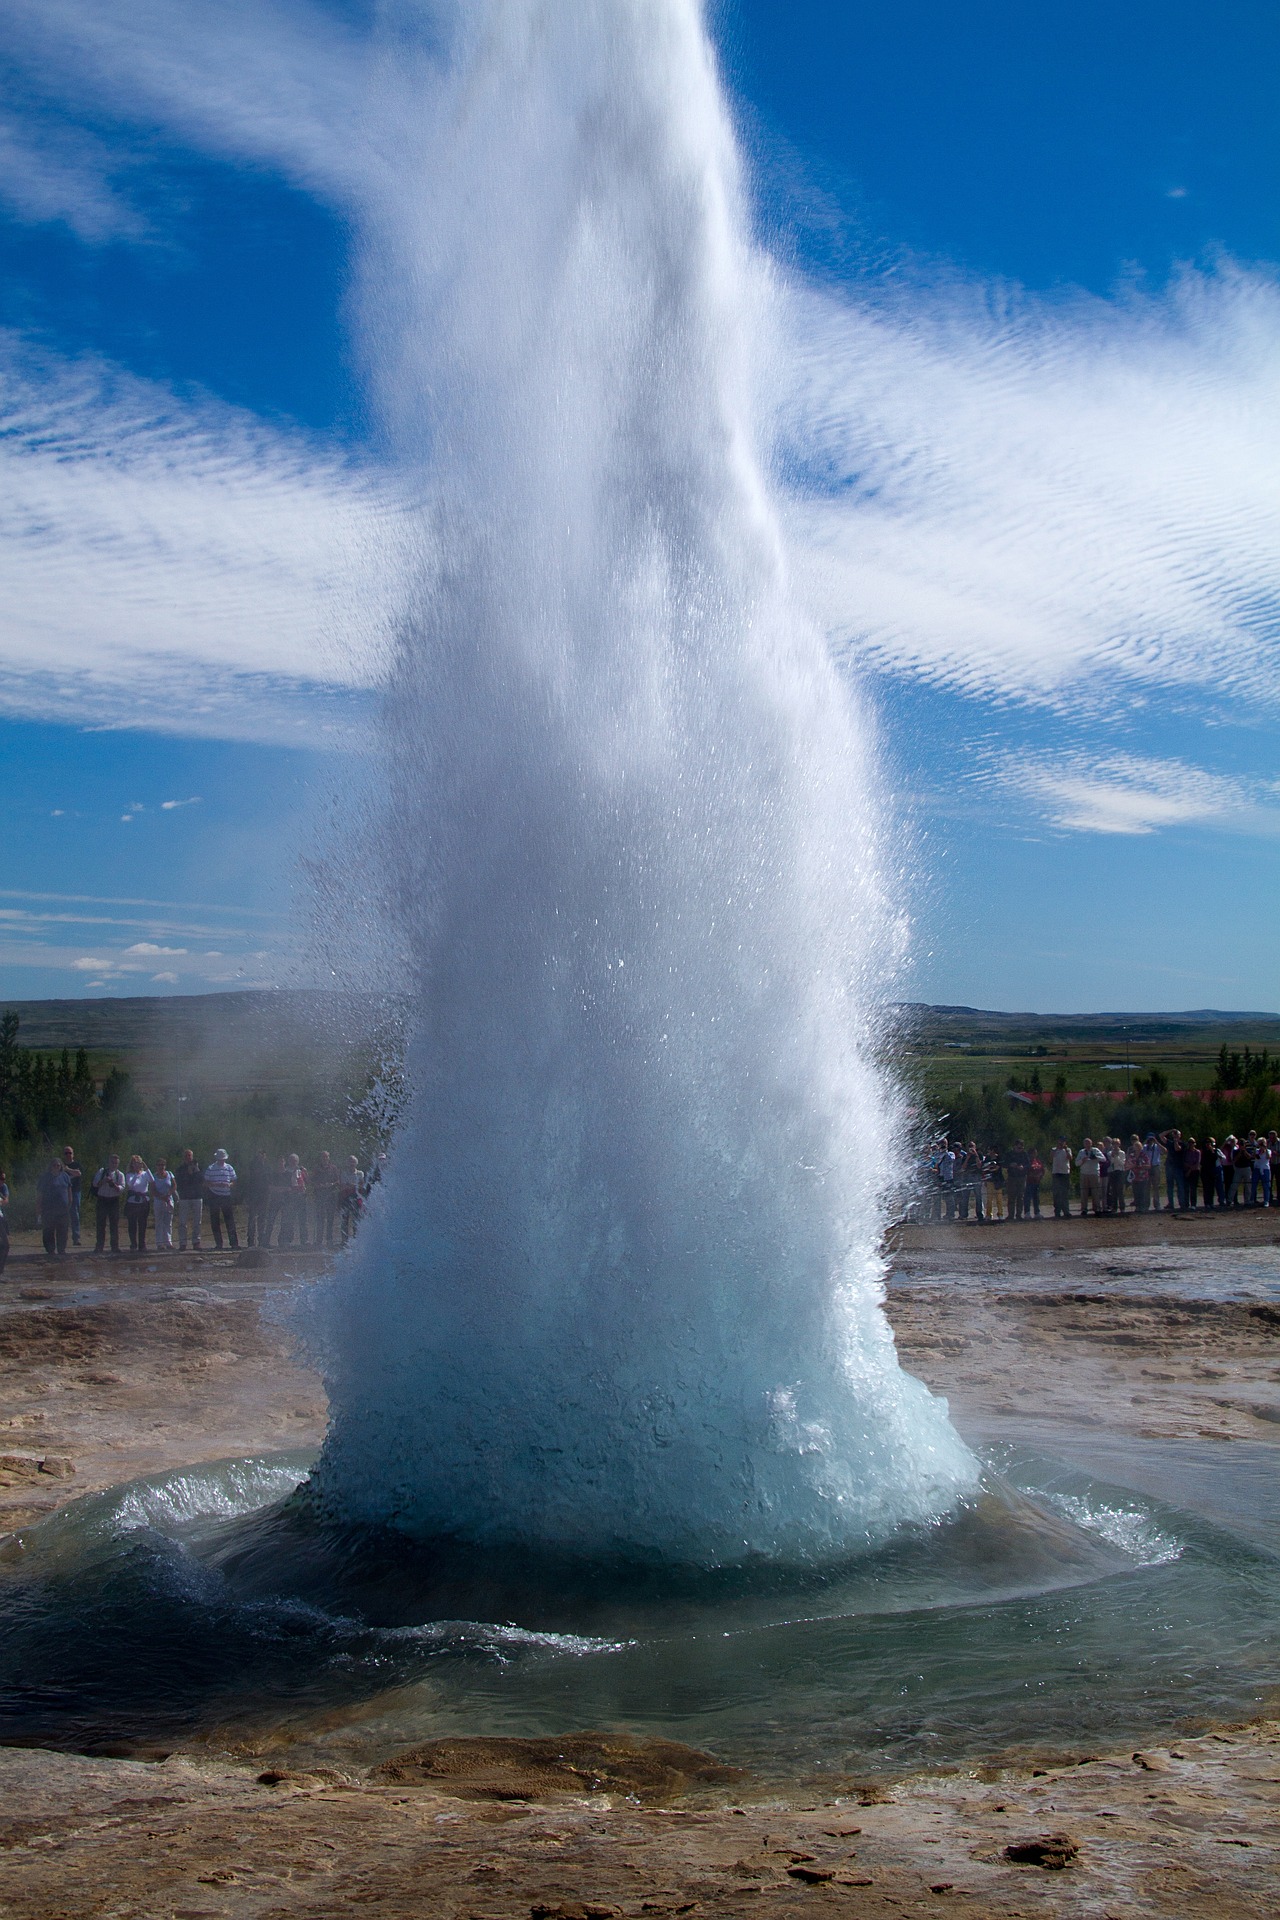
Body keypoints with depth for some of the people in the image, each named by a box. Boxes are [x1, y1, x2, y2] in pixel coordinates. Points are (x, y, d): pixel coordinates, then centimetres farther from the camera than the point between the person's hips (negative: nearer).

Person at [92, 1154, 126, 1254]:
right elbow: (95, 1184, -2)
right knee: (101, 1224, 1)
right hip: (102, 1200, 0)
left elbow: (122, 1188, -7)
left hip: (114, 1200, 0)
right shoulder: (101, 1171, 6)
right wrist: (103, 1181, -19)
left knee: (114, 1225, 2)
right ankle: (100, 1247, 7)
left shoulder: (120, 1175, 5)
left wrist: (114, 1185, -25)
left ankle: (115, 1247, 8)